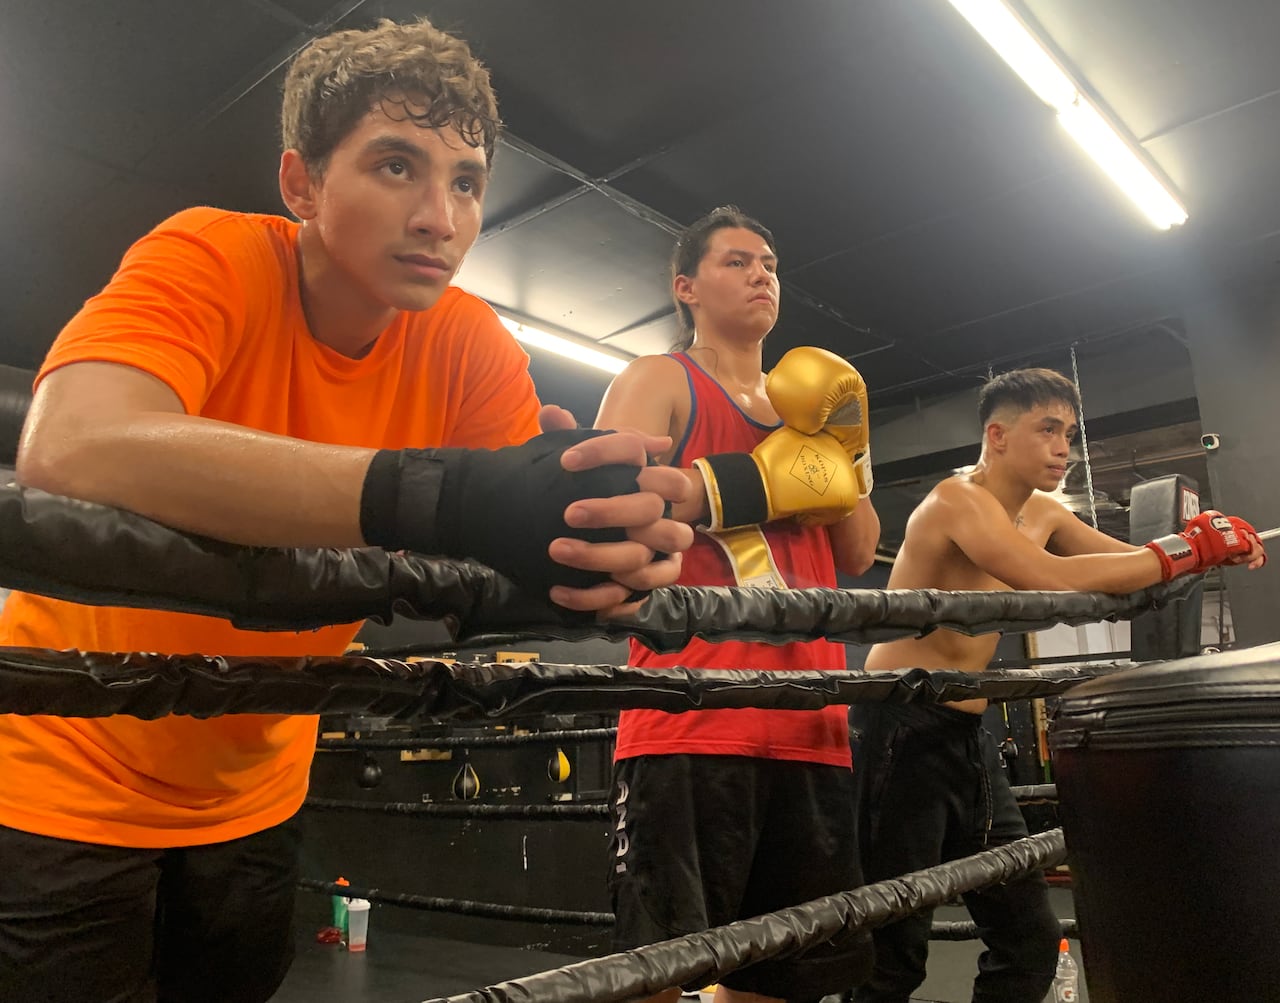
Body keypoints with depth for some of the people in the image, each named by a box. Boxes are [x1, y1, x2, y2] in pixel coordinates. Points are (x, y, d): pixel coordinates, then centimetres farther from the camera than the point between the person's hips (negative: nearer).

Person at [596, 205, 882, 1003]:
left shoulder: (803, 403, 22)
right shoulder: (660, 382, 3)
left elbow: (858, 557, 17)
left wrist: (841, 448, 3)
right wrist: (756, 479, -14)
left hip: (808, 725, 7)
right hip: (692, 722, -7)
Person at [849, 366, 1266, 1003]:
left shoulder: (1041, 514, 14)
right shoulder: (957, 499, -14)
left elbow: (1132, 563, 15)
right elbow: (1053, 580, -29)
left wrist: (1220, 546, -4)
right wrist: (1185, 551, -19)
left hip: (967, 734, 9)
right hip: (900, 730, -9)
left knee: (1031, 939, 14)